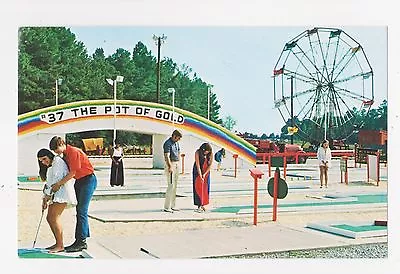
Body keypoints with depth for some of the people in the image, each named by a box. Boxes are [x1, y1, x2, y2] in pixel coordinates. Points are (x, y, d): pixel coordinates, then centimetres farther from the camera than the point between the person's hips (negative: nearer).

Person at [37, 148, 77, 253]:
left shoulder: (58, 161, -7)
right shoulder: (50, 166, 23)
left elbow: (56, 180, -16)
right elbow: (49, 183, 20)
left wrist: (46, 196, -13)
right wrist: (45, 198, 9)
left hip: (63, 192, -10)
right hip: (55, 194, 10)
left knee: (54, 218, -14)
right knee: (49, 218, 8)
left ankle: (60, 246, -10)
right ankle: (58, 243, 15)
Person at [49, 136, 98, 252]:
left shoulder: (74, 152, -19)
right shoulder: (65, 154, 10)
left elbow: (72, 173, -20)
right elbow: (68, 172, 9)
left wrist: (58, 184, -16)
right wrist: (58, 184, 0)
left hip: (88, 180, -10)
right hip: (79, 181, 10)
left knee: (82, 211, -10)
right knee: (79, 211, 9)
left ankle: (81, 242, -6)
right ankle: (81, 242, 13)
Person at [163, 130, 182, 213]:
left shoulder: (176, 143, 14)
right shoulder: (168, 143, -14)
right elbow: (167, 156, -21)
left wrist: (178, 162, 16)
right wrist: (170, 167, -27)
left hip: (176, 164, 9)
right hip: (170, 165, -9)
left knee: (175, 186, 10)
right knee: (171, 186, -12)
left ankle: (172, 206, 15)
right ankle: (166, 207, -9)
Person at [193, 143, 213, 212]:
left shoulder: (210, 154, -13)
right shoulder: (197, 153, -23)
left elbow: (210, 165, -8)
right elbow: (198, 165, -24)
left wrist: (204, 174, -17)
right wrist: (200, 177, -28)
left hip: (206, 172, 3)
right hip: (198, 171, -3)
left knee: (205, 188, 2)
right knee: (198, 188, -8)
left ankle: (202, 204, 9)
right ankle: (199, 205, -11)